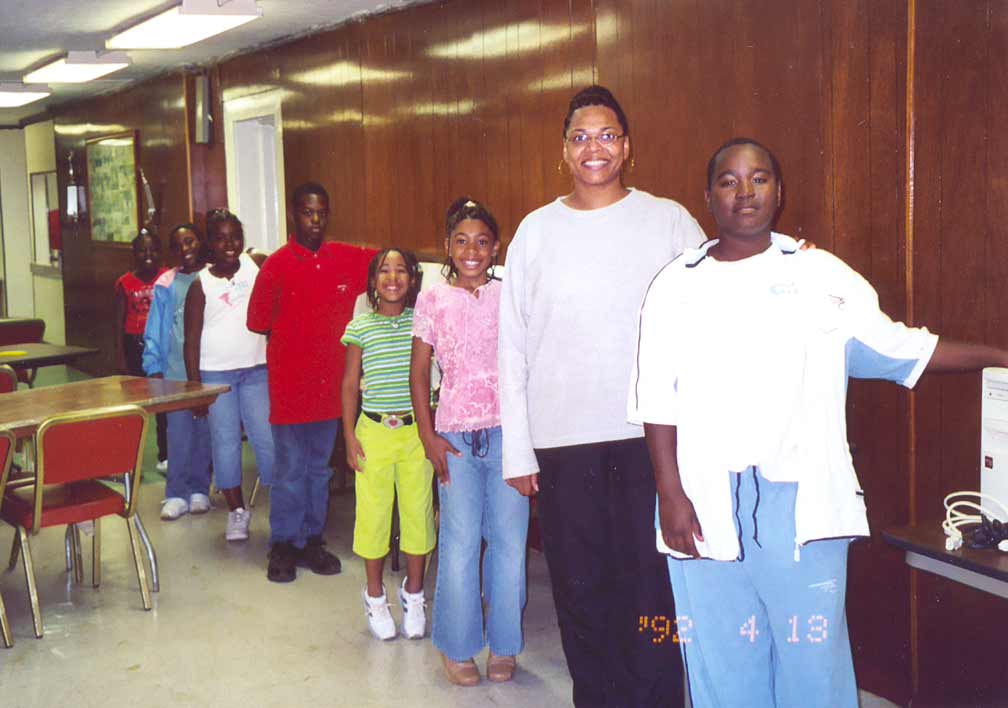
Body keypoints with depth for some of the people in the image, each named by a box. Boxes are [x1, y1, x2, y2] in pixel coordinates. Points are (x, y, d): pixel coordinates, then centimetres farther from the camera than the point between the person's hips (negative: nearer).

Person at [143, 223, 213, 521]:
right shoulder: (166, 285, 7)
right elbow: (154, 331, 8)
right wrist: (154, 367, 1)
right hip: (175, 371, 1)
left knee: (205, 431, 6)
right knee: (178, 433, -2)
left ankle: (199, 490, 18)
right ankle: (177, 493, 6)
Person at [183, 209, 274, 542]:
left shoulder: (258, 264, 3)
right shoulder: (201, 284, -1)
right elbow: (192, 339, -1)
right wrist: (195, 387, -3)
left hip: (256, 370, 1)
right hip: (215, 374, 0)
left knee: (267, 439, -2)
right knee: (225, 441, 6)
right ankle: (237, 510, 18)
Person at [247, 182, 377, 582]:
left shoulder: (348, 260, 1)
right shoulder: (276, 266, -8)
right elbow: (258, 322, -2)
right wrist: (297, 336, 0)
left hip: (330, 382, 4)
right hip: (290, 384, -4)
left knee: (319, 467, 15)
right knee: (290, 470, 5)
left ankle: (311, 541, 27)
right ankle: (283, 546, 18)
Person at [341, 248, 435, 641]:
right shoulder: (360, 327, -1)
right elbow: (350, 384, 3)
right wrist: (349, 435, -1)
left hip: (416, 430, 1)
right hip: (374, 431, -1)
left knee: (418, 510, 7)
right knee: (374, 513, 7)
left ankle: (413, 593, 25)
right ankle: (375, 596, 24)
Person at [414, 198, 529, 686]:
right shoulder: (432, 301, 4)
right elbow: (419, 372, 6)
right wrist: (428, 436, -1)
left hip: (508, 431, 1)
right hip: (455, 434, 0)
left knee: (509, 540, 3)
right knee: (460, 541, 1)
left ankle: (503, 645, 19)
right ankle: (456, 646, 18)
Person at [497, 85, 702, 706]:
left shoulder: (670, 221, 3)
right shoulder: (537, 231, 6)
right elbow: (512, 348, 6)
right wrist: (517, 450, 3)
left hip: (653, 435, -1)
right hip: (562, 441, 2)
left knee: (652, 584, 1)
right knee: (581, 589, 10)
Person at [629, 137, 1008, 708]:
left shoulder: (822, 275, 7)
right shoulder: (677, 286, 6)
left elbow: (897, 347, 9)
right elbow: (658, 402, 4)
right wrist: (671, 493, -3)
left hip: (801, 501, 0)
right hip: (707, 506, 1)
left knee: (812, 651, 2)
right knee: (723, 658, 7)